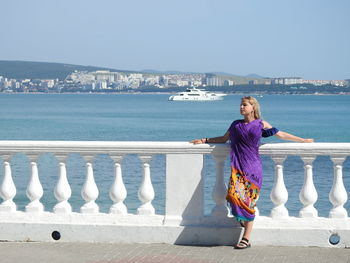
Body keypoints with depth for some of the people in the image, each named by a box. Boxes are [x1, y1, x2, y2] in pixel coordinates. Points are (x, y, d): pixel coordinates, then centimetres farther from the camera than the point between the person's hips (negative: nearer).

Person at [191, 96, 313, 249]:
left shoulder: (261, 124, 6)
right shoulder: (236, 125, 15)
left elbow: (281, 135, 13)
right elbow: (224, 139, 28)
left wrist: (303, 140, 16)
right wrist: (204, 140, 24)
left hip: (253, 167, -3)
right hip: (237, 167, 3)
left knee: (249, 201, -5)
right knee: (234, 194, -14)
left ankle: (246, 239, -4)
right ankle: (242, 218, 18)